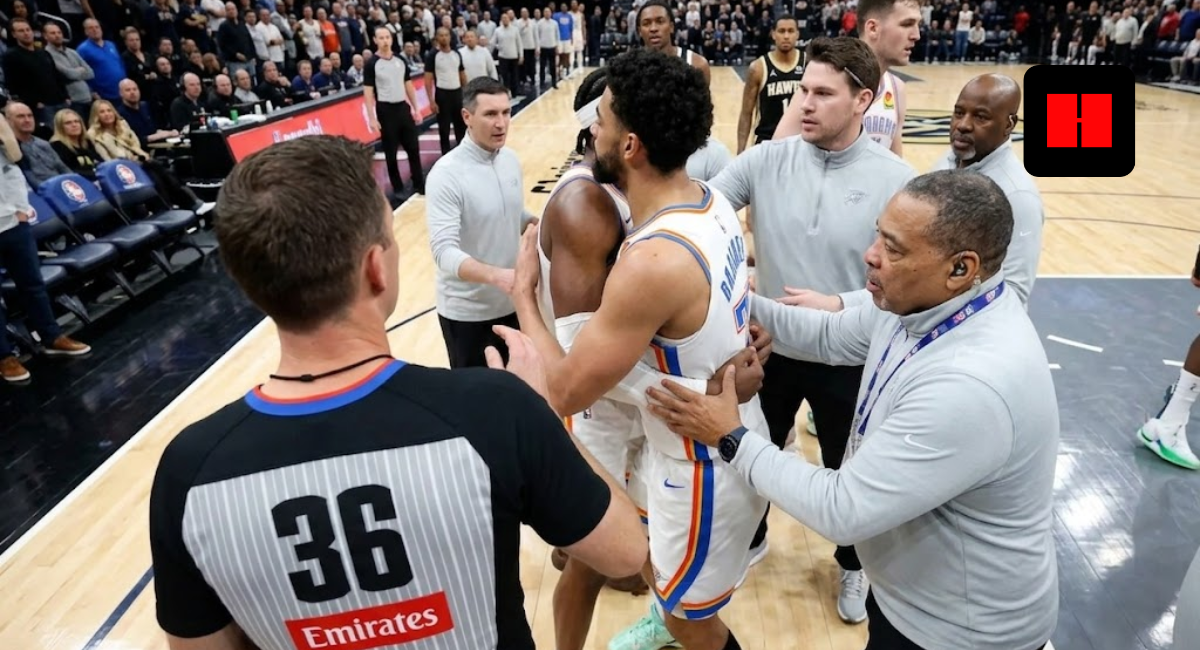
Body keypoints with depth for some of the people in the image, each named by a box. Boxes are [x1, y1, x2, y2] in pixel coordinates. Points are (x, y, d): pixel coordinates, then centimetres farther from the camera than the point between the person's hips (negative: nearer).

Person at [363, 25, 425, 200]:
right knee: (391, 152, 4)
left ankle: (419, 185, 18)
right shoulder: (371, 64, -7)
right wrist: (372, 118, -15)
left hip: (403, 107, 4)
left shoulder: (400, 60, 7)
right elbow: (368, 93, -9)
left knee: (413, 148, 7)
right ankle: (397, 188, 14)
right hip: (385, 110, -4)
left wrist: (415, 109, 10)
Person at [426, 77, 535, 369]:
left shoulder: (511, 160, 0)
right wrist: (495, 275, -43)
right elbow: (444, 251, -28)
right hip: (467, 312, -6)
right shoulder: (446, 174, -20)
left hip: (511, 303, 6)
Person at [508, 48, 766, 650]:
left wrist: (523, 292, -16)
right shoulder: (710, 201, -7)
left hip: (704, 468, -9)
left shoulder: (654, 261, -36)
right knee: (657, 563, 34)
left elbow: (564, 394, -27)